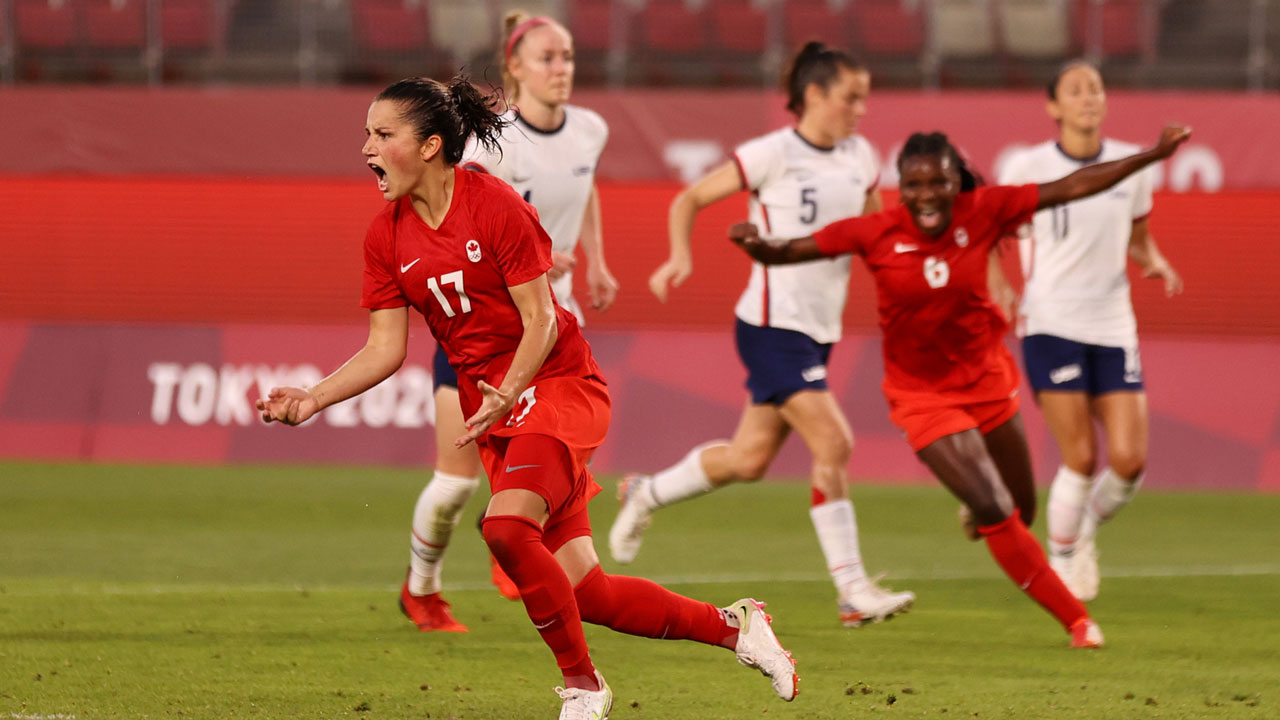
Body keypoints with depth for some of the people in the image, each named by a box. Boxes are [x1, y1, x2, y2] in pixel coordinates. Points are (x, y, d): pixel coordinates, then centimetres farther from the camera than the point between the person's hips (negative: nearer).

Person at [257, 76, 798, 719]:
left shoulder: (495, 206, -14)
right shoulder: (386, 237, 2)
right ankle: (733, 626, 18)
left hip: (560, 386, -6)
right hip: (492, 405, 6)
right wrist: (312, 398, -10)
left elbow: (541, 322, -14)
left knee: (507, 527, -30)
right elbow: (385, 348, 3)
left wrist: (507, 395, -27)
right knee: (585, 593, 0)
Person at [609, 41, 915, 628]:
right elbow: (691, 199, -4)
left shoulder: (859, 157, 8)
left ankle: (645, 494, 37)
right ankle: (853, 592, -14)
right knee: (833, 442, -17)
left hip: (818, 331, 7)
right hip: (772, 327, -7)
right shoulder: (773, 154, -10)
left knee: (750, 459, 12)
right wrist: (680, 256, -20)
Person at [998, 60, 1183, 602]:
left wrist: (1156, 263, -2)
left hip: (1113, 327, 3)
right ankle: (1062, 562, 12)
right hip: (1050, 326, -3)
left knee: (1129, 460, -6)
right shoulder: (1027, 168, -4)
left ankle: (1086, 528, 25)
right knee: (1081, 459, -10)